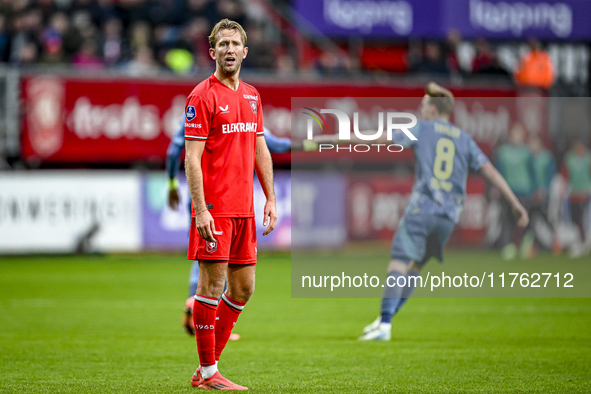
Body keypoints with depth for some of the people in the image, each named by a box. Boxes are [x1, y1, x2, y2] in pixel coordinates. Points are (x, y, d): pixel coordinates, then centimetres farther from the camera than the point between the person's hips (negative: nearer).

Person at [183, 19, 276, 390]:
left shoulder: (252, 96, 14)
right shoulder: (203, 96, -8)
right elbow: (192, 158, -12)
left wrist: (270, 199, 14)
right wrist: (201, 210, -19)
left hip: (244, 210, 7)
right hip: (214, 209, -7)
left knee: (243, 288, 9)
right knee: (212, 285, -4)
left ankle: (210, 363, 19)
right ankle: (208, 373, 2)